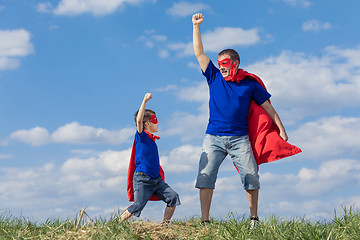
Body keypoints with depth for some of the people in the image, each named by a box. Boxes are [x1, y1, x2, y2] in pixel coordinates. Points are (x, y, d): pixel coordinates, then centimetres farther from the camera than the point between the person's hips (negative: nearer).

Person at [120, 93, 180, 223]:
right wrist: (145, 101, -30)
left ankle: (165, 224, 2)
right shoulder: (141, 136, -4)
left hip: (156, 179, 8)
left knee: (173, 197, -5)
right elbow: (139, 120, -23)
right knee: (138, 205, -11)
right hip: (142, 178, -8)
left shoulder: (152, 140, 18)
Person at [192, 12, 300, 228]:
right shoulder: (214, 78, 12)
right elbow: (199, 53, 10)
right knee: (205, 176, -9)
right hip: (214, 137, 1)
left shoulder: (250, 83, 8)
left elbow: (268, 107, 12)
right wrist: (196, 26, 6)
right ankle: (205, 220, -7)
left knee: (251, 177, -8)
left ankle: (254, 218, 6)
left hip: (239, 138, -1)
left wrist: (281, 129, 9)